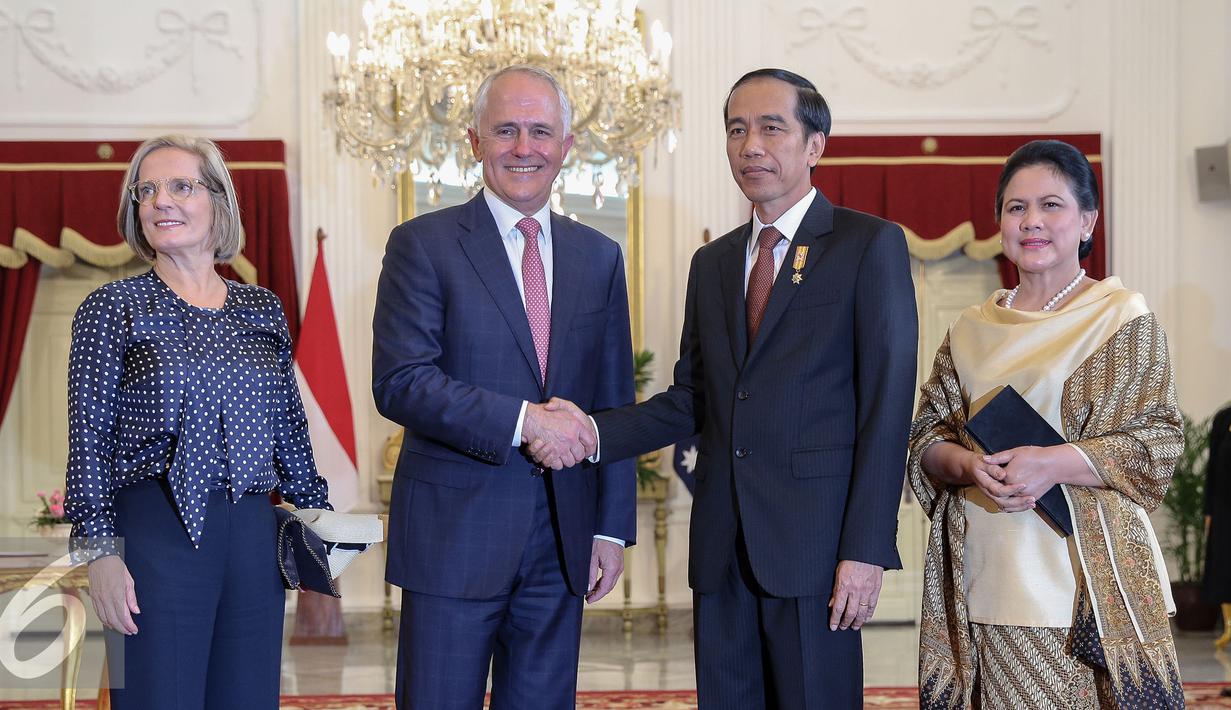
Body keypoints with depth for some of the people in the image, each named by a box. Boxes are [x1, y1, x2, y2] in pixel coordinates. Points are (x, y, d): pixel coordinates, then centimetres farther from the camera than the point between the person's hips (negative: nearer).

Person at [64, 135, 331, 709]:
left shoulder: (263, 310, 12)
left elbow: (290, 431, 16)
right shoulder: (112, 308, 1)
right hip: (156, 531, -4)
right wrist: (100, 548, -10)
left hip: (253, 533, 4)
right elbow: (89, 441, -3)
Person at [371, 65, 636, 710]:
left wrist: (613, 528, 7)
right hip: (454, 531, -4)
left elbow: (613, 405, 12)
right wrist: (522, 420, -20)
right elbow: (399, 382, -13)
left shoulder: (599, 258, 11)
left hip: (563, 537, 4)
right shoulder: (422, 245, -3)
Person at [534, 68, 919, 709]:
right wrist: (593, 432, -2)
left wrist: (866, 552, -14)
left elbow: (887, 406, -8)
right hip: (722, 548, 5)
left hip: (814, 544, -5)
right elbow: (691, 400, 16)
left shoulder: (871, 246, -2)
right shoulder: (712, 263, 17)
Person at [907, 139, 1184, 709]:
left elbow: (1156, 443, -5)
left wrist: (1053, 463, -19)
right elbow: (927, 436, 12)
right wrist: (970, 465, -11)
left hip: (1085, 576, -3)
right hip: (985, 577, 3)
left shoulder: (1123, 317, 2)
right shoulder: (971, 330, 15)